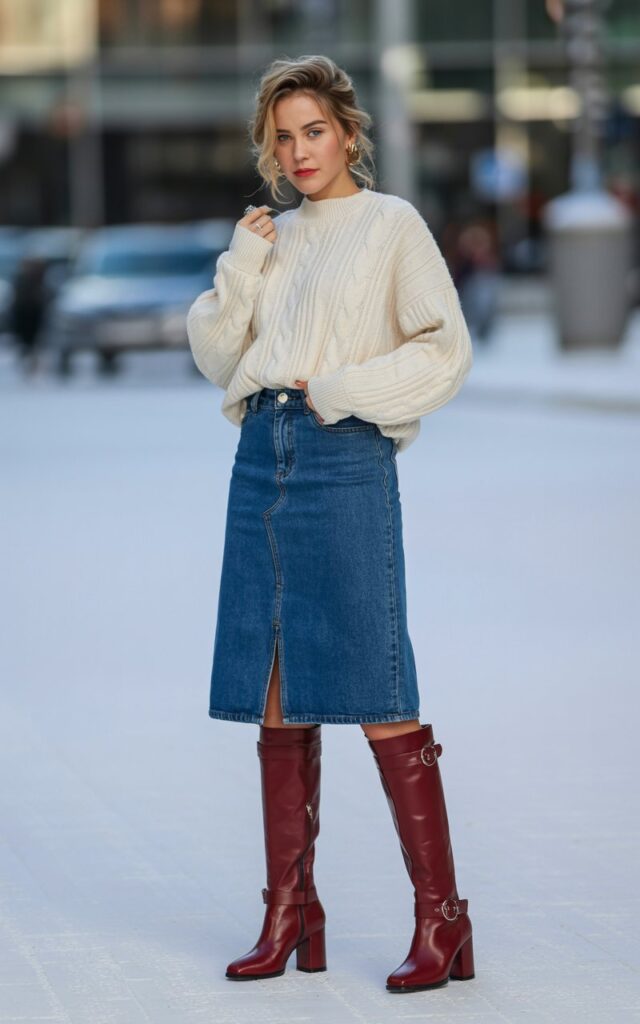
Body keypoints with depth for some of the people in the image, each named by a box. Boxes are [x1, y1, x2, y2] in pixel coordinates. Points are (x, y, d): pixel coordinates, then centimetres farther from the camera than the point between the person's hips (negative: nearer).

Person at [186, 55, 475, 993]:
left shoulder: (392, 226, 1)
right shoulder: (274, 238, 17)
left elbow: (445, 350, -6)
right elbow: (217, 357, 13)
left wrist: (340, 390, -11)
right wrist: (240, 268, 1)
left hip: (346, 462, -6)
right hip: (263, 462, 6)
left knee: (379, 702, -9)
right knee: (279, 702, 6)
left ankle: (441, 917, -4)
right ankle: (291, 915, 12)